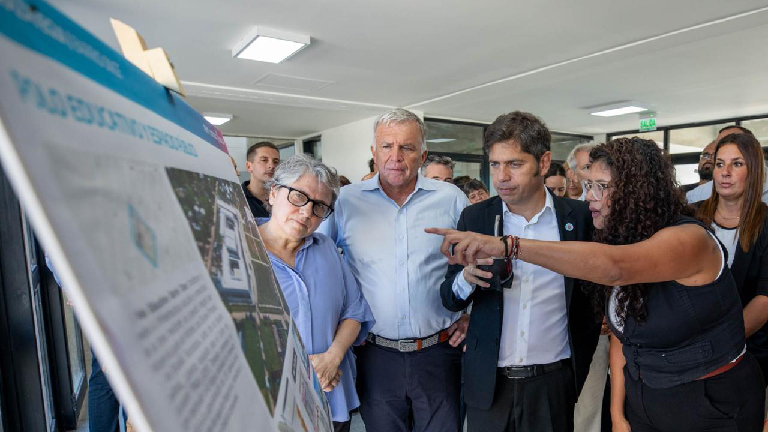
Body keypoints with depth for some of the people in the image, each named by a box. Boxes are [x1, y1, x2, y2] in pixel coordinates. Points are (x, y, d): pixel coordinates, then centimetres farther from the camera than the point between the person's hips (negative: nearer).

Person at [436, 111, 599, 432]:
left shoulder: (579, 216, -7)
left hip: (553, 381, 0)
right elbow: (449, 299, -2)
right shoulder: (473, 218, -5)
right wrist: (466, 278, -22)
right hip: (487, 382, 1)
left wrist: (582, 357, 2)